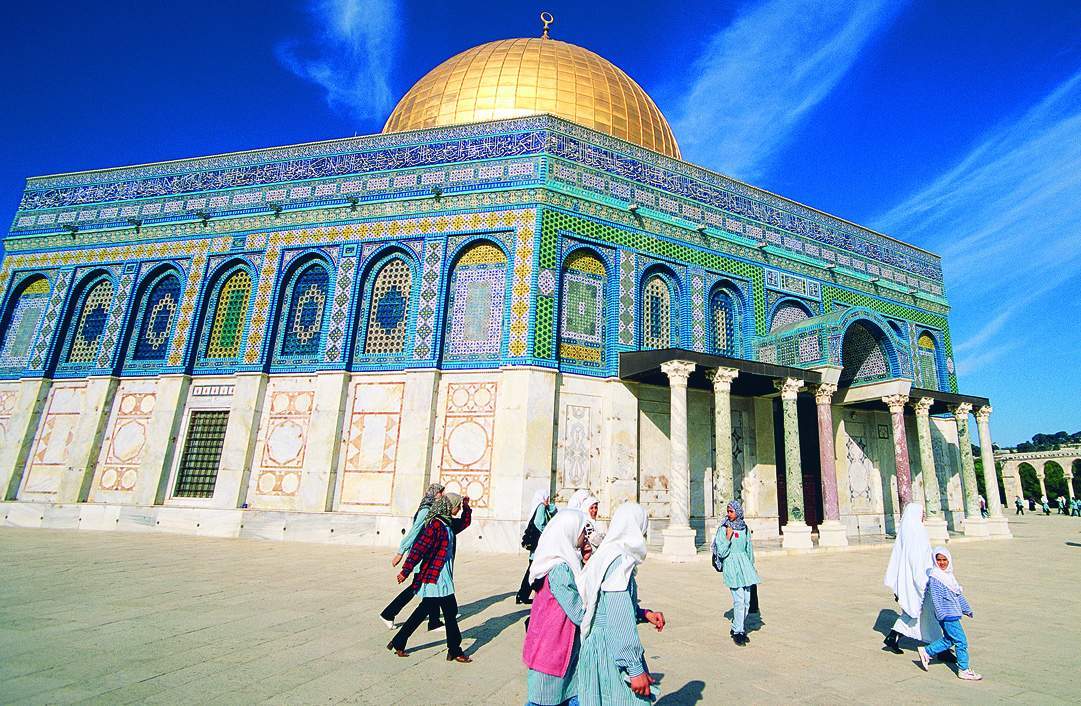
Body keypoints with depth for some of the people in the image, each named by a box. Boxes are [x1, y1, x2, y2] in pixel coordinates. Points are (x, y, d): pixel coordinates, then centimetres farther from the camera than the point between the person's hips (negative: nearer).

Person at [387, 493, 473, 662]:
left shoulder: (449, 524, 9)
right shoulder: (436, 524, -19)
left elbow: (465, 522, 28)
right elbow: (419, 547, -22)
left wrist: (466, 507, 12)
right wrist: (405, 571, -24)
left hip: (443, 577, 9)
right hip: (437, 577, -9)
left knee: (424, 610, 16)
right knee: (450, 612, 0)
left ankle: (398, 644, 26)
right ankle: (455, 651, 13)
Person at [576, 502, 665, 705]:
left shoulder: (604, 555, 8)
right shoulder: (620, 561, -20)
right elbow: (620, 621, -24)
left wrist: (645, 614, 10)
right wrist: (636, 669, -20)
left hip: (594, 644, 9)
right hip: (611, 650, -9)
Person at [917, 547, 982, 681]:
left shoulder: (949, 575, 11)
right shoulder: (934, 577, -14)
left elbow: (958, 594, 21)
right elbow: (936, 597, -17)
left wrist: (967, 609, 23)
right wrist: (942, 614, -21)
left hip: (954, 613, 8)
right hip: (947, 614, -8)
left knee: (948, 640, 13)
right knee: (961, 641, -3)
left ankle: (926, 652, 25)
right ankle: (964, 670, 10)